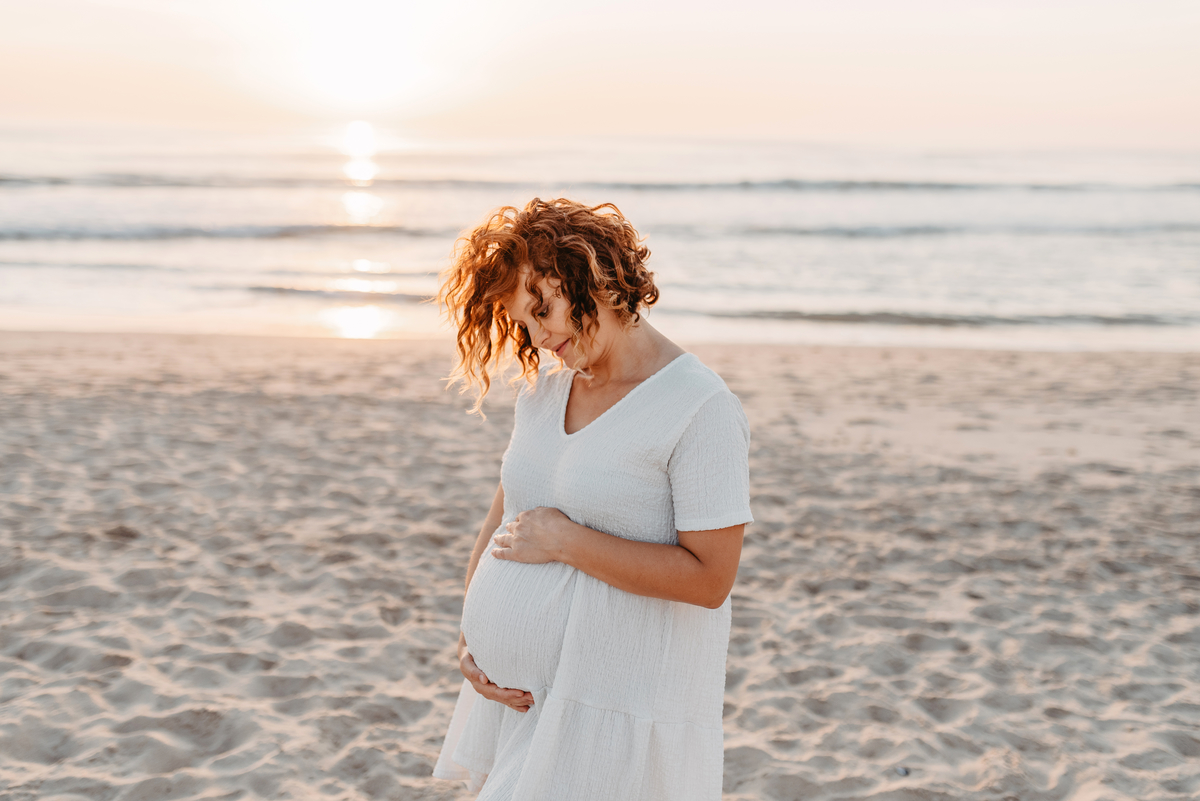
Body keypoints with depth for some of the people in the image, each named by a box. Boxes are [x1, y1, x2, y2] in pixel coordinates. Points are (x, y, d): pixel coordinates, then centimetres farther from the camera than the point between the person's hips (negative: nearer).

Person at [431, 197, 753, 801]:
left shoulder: (701, 410, -15)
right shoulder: (544, 388, 9)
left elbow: (709, 578, -20)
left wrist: (565, 541, -17)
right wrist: (469, 631, 0)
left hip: (614, 710, -7)